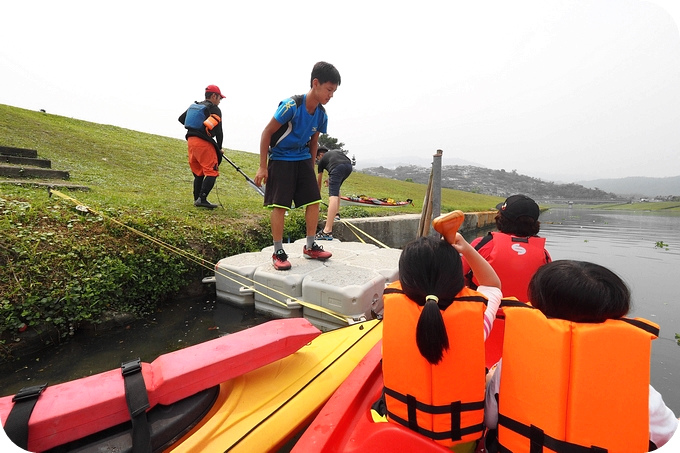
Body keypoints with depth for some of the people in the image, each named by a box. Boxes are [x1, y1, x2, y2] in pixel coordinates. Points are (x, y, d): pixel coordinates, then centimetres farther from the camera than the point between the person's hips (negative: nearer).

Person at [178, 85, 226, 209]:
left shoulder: (193, 106, 19)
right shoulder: (214, 109, -3)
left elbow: (181, 119, 30)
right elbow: (219, 131, -7)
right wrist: (219, 148, 5)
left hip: (190, 140, 8)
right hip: (204, 143, -8)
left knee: (198, 173, 15)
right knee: (212, 172, -8)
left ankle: (197, 199, 14)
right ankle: (202, 199, -18)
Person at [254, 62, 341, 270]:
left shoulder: (321, 115, -1)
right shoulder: (291, 105, -20)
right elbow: (267, 132, -15)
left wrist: (311, 167, 16)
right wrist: (263, 166, -15)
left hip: (303, 159, 6)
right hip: (281, 159, -6)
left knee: (314, 201, 0)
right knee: (280, 205, -8)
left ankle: (310, 246, 14)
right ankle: (278, 252, 5)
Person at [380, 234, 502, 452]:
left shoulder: (393, 303, -25)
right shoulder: (475, 310, -26)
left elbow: (410, 277, 2)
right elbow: (493, 285, 0)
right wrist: (466, 249, -8)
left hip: (401, 429, 0)